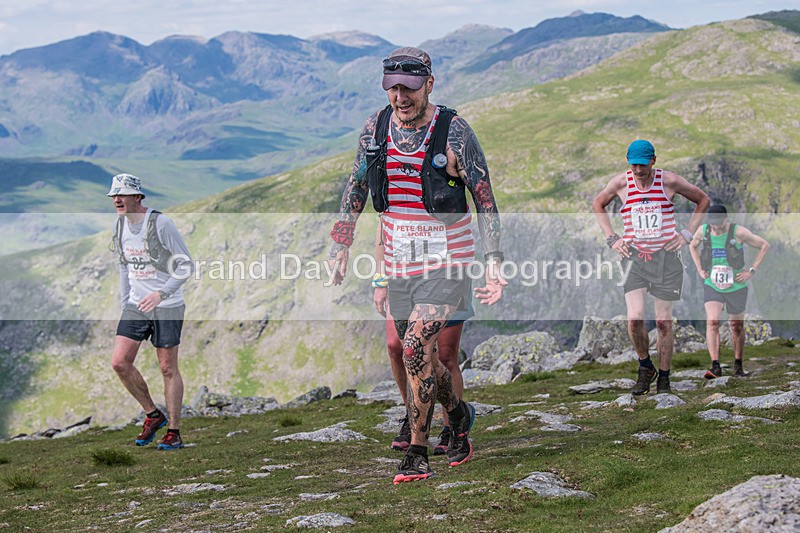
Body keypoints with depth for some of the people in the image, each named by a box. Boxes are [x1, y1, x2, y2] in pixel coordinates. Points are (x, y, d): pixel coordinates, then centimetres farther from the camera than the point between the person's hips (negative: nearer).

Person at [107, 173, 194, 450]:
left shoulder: (160, 223, -14)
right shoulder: (120, 224, 6)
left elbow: (186, 265, -12)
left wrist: (161, 293, -22)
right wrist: (124, 305, 15)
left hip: (167, 306, -6)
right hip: (136, 305, 6)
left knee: (168, 369, 0)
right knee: (119, 362, -5)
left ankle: (174, 432, 10)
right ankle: (153, 415, 14)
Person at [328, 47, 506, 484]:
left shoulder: (453, 132, -15)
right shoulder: (375, 128, -2)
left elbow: (485, 200, -10)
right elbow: (355, 188, 12)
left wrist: (493, 263, -16)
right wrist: (340, 244, 8)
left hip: (448, 263, -5)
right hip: (399, 265, 5)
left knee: (415, 349, -19)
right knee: (419, 358, 13)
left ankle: (417, 452, -7)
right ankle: (459, 414, 42)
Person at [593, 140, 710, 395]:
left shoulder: (669, 181, -5)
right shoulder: (621, 183, -2)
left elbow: (703, 200, 10)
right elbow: (598, 204, 18)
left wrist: (686, 234, 3)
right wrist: (611, 238, 8)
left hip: (666, 257, -1)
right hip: (634, 257, 1)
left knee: (663, 321, 2)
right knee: (634, 319, -13)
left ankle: (664, 377, 16)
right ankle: (645, 368, 10)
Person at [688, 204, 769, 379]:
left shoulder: (738, 232, -14)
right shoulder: (703, 231, -5)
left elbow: (764, 245, -3)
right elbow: (693, 246, 19)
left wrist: (752, 271, -8)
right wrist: (700, 269, 7)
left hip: (736, 287, -1)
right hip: (711, 286, 1)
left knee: (737, 326, 11)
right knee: (712, 322, -18)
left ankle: (738, 366, 27)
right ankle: (715, 366, -21)